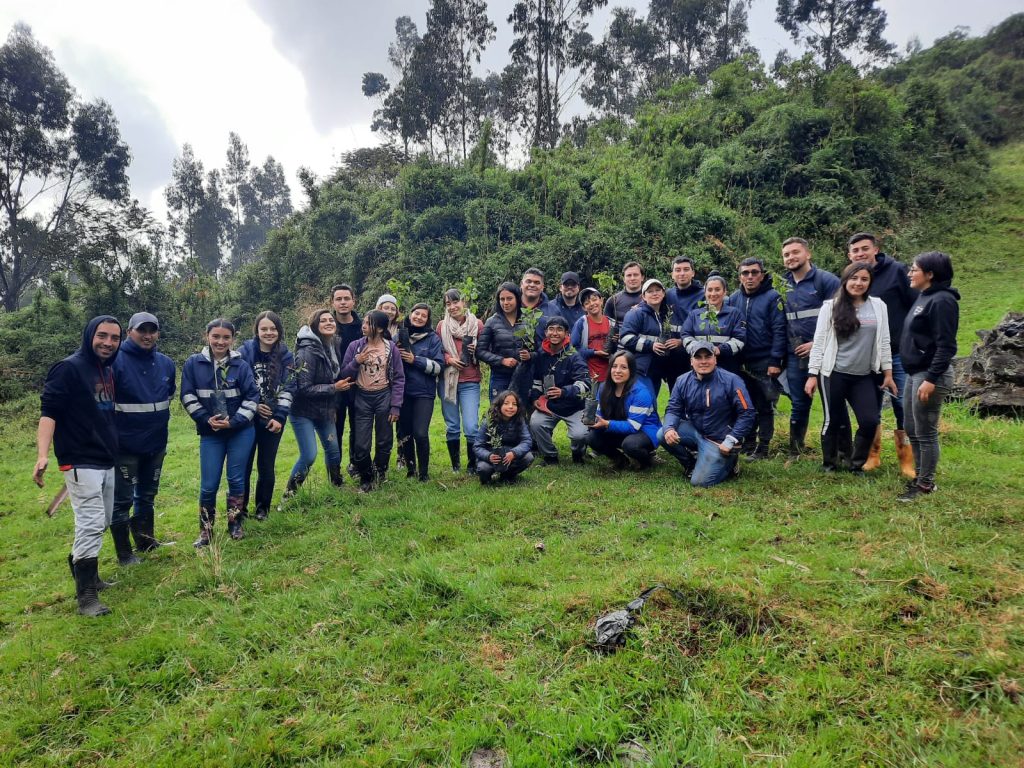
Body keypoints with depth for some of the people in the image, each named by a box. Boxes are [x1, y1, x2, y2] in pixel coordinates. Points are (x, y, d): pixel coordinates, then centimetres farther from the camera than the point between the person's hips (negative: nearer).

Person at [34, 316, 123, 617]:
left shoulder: (109, 370, 12)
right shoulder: (69, 368, -12)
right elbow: (48, 411, -17)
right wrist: (43, 454, -28)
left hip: (107, 462, 8)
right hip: (81, 463, -8)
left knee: (102, 522, 16)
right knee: (91, 524, -9)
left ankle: (81, 568, 34)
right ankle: (86, 596, -1)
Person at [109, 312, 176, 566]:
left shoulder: (166, 363, 4)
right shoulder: (115, 361, -14)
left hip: (156, 443, 6)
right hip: (124, 445, -6)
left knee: (147, 495, 18)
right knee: (122, 499, 4)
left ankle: (145, 540, 33)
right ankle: (124, 552, 16)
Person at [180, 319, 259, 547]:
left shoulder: (241, 365, -6)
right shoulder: (193, 364, -4)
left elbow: (252, 397, -4)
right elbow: (188, 397, -1)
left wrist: (234, 421, -13)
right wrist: (206, 419, -11)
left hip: (241, 431, 0)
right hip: (210, 433, 0)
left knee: (236, 480, 6)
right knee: (208, 485, 1)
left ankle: (235, 525, 24)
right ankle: (205, 531, 19)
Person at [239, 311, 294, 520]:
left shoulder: (285, 356, 0)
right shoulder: (245, 352, -3)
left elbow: (288, 388, -2)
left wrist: (280, 417, -9)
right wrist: (252, 406, -9)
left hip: (273, 420, 1)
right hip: (248, 418, -1)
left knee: (266, 466, 9)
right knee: (243, 464, 3)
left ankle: (263, 507, 26)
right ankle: (240, 508, 20)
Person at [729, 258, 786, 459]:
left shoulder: (772, 297, -6)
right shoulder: (734, 298, 7)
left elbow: (779, 330, -10)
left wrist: (775, 361, -15)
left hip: (765, 364, -4)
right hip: (741, 363, 4)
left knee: (764, 407, 3)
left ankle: (762, 448, 11)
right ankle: (748, 443, 24)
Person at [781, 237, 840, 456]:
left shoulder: (826, 280, -5)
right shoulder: (783, 285, 10)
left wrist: (818, 344, -14)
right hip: (796, 356, 4)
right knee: (799, 406, 10)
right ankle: (794, 453, 20)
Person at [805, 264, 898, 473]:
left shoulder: (878, 306, 6)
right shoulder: (830, 307, -2)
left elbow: (884, 342, 10)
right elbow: (819, 342, -3)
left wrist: (888, 373, 8)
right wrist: (812, 375, -7)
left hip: (865, 377, 3)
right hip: (834, 374, -3)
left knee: (870, 421, -1)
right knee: (833, 421, 6)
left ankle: (857, 464, 20)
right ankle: (829, 464, 23)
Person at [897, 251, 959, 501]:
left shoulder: (942, 301, -16)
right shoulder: (924, 297, 13)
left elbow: (946, 345, -21)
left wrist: (931, 379, -24)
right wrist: (917, 375, 16)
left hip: (931, 375, -10)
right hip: (915, 373, 10)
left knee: (925, 433, 0)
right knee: (911, 430, 17)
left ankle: (926, 484, 12)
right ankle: (919, 475, 29)